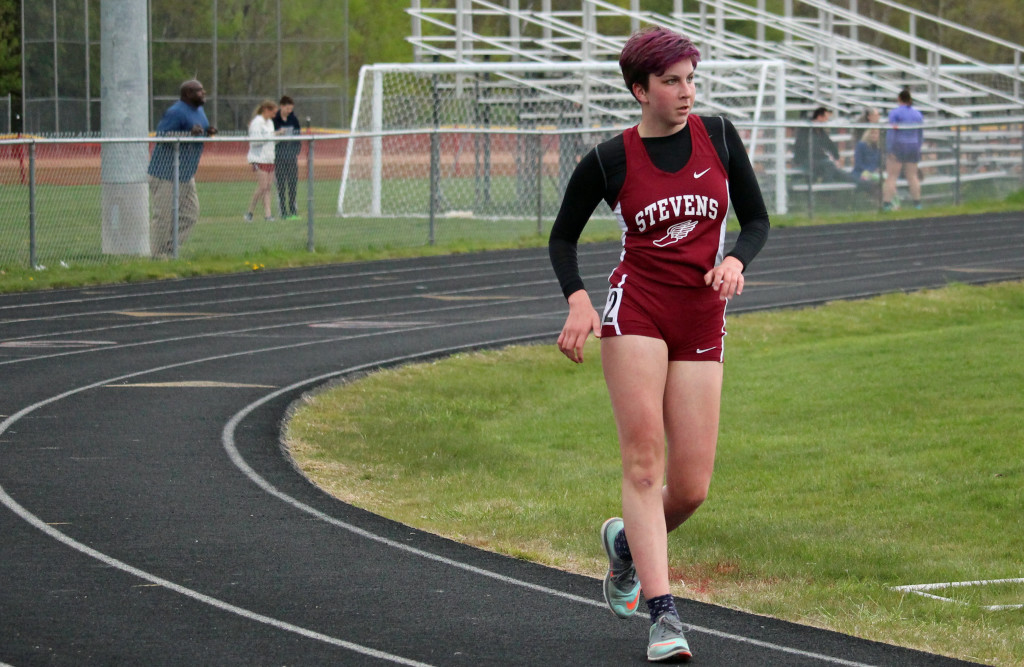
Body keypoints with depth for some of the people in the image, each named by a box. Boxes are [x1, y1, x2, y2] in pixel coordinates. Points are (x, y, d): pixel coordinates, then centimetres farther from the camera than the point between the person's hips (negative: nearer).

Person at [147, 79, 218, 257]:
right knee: (164, 215, -5)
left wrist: (207, 133, 2)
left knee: (190, 214, 10)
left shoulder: (199, 110, 13)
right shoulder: (175, 112, -17)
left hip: (186, 175, 10)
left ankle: (168, 249, 18)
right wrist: (189, 134, -29)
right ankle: (157, 254, 3)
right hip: (166, 174, -10)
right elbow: (161, 136, -22)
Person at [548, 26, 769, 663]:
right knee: (644, 461, -14)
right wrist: (578, 301, -7)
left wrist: (735, 260, -10)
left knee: (691, 487, -1)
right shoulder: (609, 161, 0)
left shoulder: (718, 136, 5)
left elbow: (757, 219, 11)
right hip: (636, 308, -3)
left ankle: (628, 539, 33)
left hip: (703, 320, 3)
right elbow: (563, 237, 10)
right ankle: (664, 616, -14)